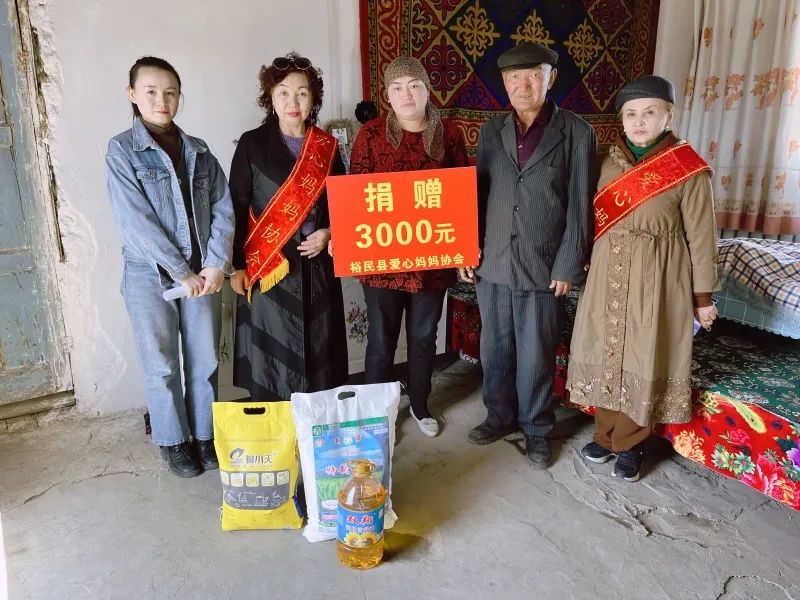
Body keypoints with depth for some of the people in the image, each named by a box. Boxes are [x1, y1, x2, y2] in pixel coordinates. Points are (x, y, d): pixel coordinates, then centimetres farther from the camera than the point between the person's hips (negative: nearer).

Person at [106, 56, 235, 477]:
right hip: (149, 275, -3)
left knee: (204, 361, 10)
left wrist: (215, 264, -11)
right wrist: (181, 272, -14)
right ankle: (173, 441, 28)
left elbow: (223, 208, 1)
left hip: (203, 274, 3)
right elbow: (136, 221, -12)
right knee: (162, 366, 9)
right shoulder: (122, 150, -4)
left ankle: (205, 436, 29)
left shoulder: (198, 150, 7)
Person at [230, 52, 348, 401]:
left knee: (320, 349, 7)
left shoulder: (327, 147, 8)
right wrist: (238, 265, -4)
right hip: (267, 268, -2)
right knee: (272, 354, 1)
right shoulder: (252, 144, 0)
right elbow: (237, 208, 0)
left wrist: (328, 233, -5)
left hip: (317, 264, 3)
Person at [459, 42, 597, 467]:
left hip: (543, 266, -3)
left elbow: (579, 206, -4)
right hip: (492, 262, 3)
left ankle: (536, 429, 29)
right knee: (494, 349, 14)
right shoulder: (491, 131, 7)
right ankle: (500, 416, 35)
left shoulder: (576, 132, -3)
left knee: (536, 355, 8)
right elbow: (476, 193, 9)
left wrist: (568, 266, -8)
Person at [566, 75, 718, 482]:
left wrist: (703, 296, -2)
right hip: (608, 276, 4)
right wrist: (586, 267, 9)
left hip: (656, 280, -4)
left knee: (643, 361, 4)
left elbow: (701, 238, -4)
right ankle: (606, 433, 29)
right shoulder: (610, 163, 4)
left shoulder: (689, 170, -8)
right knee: (604, 352, 11)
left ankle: (628, 444, 24)